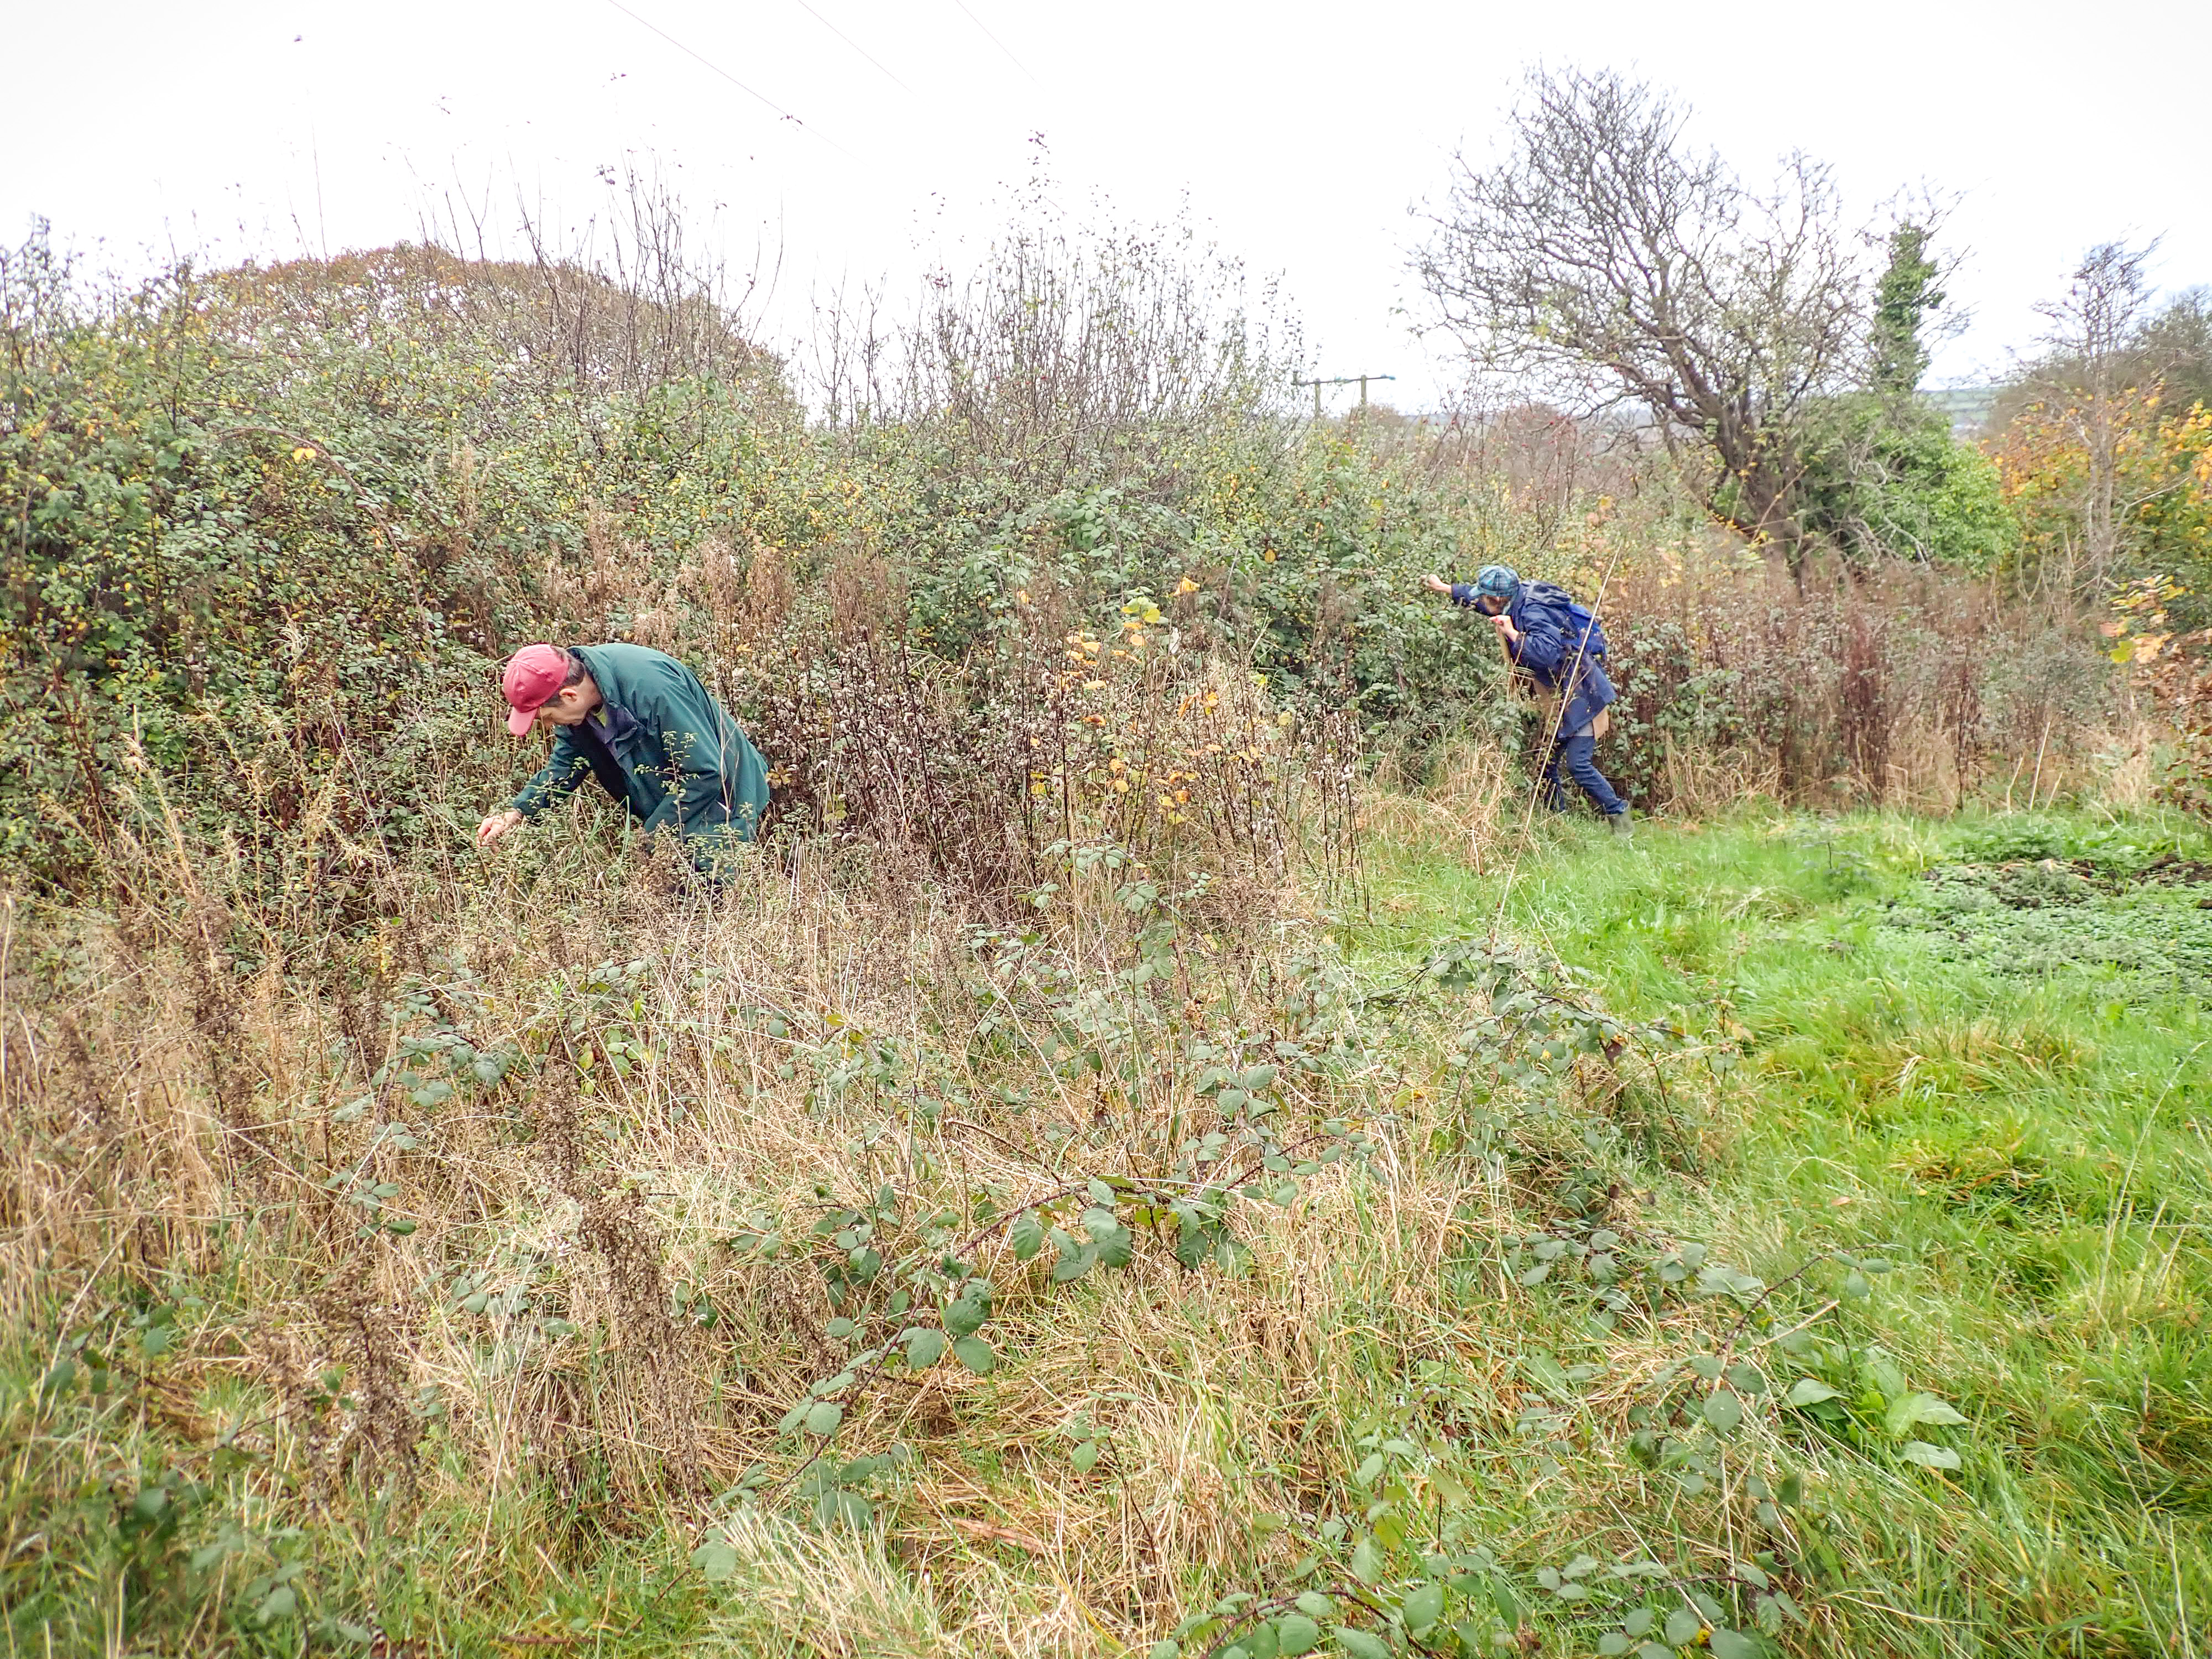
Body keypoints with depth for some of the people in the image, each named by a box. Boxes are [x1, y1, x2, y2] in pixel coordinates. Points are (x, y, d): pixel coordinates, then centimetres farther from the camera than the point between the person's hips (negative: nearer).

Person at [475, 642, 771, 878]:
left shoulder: (651, 689, -35)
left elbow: (705, 774, -30)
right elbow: (565, 766, 5)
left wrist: (650, 837, -24)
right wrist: (515, 812, -10)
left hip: (720, 802, -8)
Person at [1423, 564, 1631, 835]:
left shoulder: (1533, 613, -25)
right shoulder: (1515, 603, 3)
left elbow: (1548, 653, -40)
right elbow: (1476, 595, 23)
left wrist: (1513, 634, -36)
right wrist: (1444, 588, 33)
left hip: (1580, 693, -10)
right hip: (1557, 695, 10)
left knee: (1577, 764, -13)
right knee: (1546, 762, 7)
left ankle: (1618, 813, 4)